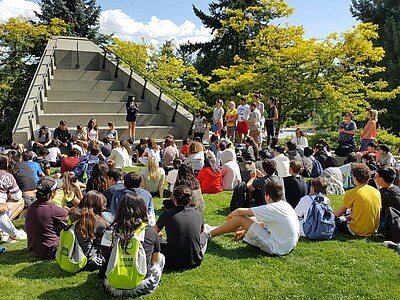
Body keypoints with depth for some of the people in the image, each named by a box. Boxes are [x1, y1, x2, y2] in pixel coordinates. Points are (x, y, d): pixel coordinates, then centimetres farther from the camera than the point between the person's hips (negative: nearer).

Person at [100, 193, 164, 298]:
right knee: (161, 257, 23)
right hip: (140, 288, -4)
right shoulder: (150, 231, -9)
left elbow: (106, 258, 4)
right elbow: (155, 260, 6)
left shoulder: (110, 231, -7)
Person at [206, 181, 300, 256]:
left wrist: (231, 215, 9)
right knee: (253, 219, 20)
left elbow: (239, 211, -15)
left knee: (239, 218, -8)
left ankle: (210, 234, 10)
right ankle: (216, 229, 35)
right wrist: (245, 231, 22)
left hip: (277, 248, -9)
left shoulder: (271, 208, -22)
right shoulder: (285, 204, 5)